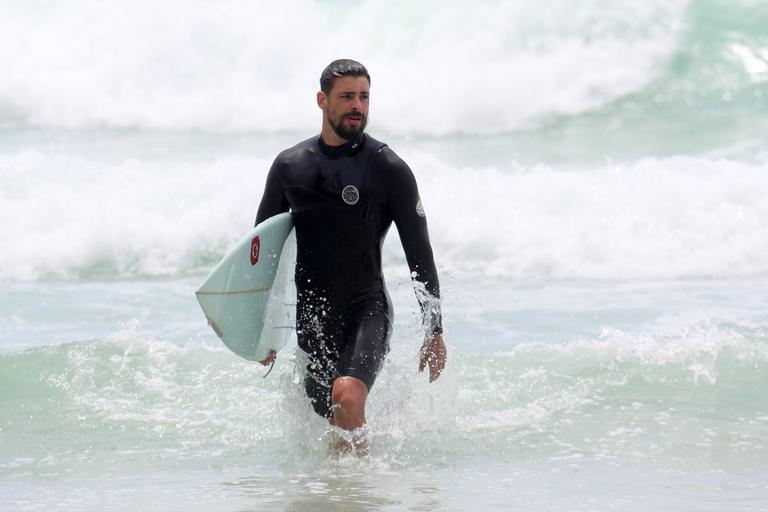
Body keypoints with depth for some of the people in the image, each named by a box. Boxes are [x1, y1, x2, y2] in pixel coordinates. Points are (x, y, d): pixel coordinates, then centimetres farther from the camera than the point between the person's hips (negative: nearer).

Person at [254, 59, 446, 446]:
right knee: (328, 419, 9)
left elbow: (420, 255, -2)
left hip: (367, 309, -4)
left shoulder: (389, 169, -4)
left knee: (347, 394, -30)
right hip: (312, 316, 4)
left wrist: (434, 331, -4)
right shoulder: (289, 166, 6)